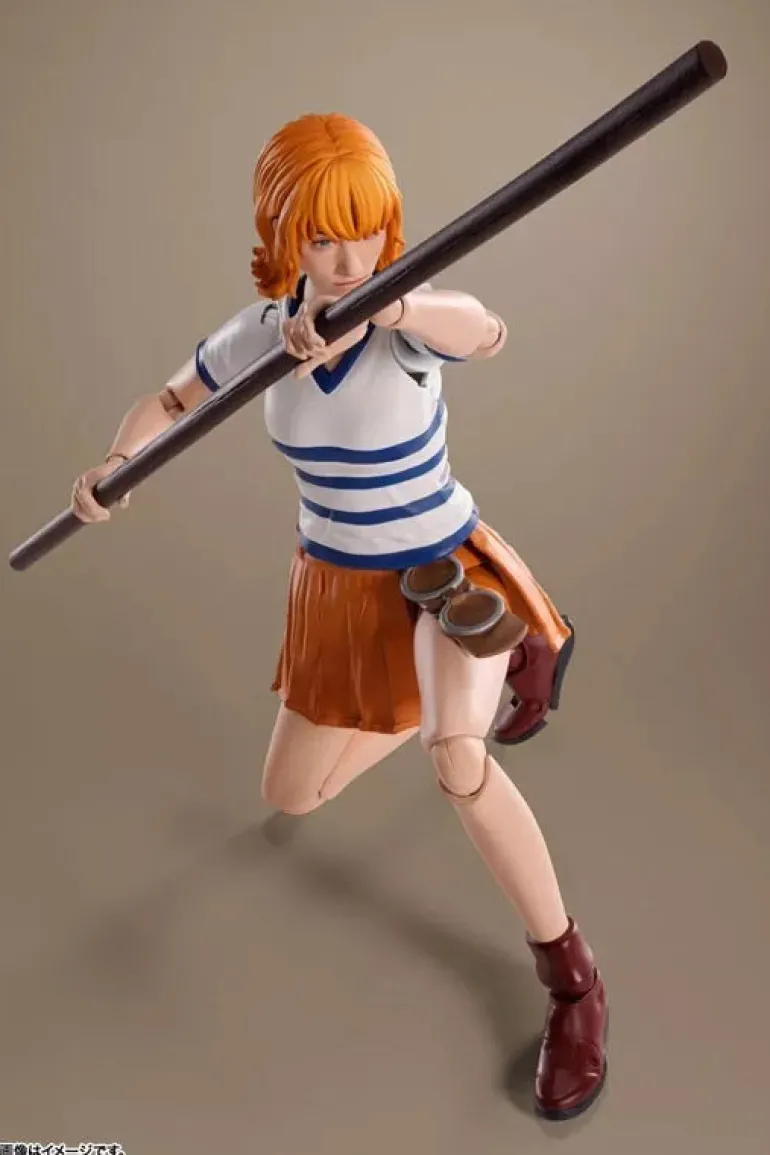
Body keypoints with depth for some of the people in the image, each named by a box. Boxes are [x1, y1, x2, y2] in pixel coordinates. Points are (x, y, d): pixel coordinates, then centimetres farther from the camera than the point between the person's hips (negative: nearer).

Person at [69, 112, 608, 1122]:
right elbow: (168, 402, 9)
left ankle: (572, 976, -3)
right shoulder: (259, 332, -7)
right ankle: (515, 652, 32)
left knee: (459, 765, -31)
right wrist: (112, 464, -11)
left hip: (445, 570, -5)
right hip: (335, 583, 6)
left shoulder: (408, 320, -21)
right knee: (291, 798, 15)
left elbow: (484, 332, -46)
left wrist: (380, 308, -66)